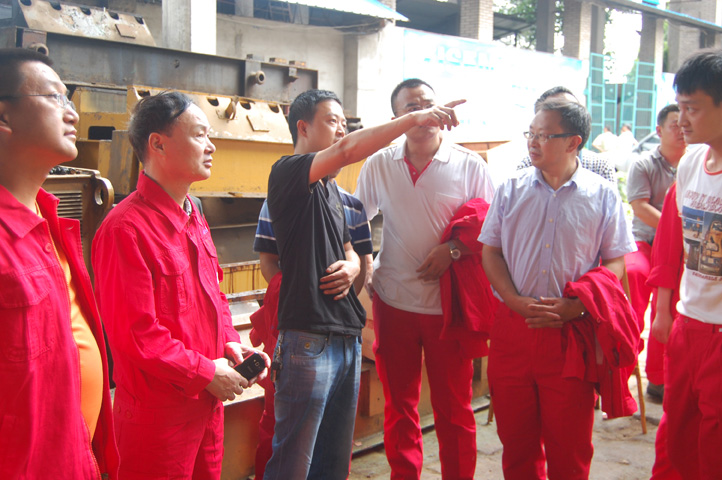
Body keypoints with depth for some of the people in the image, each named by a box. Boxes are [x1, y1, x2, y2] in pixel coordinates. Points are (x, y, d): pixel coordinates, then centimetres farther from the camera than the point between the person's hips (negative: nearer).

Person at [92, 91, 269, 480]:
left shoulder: (192, 217, 10)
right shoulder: (126, 228, -21)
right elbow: (135, 335, -23)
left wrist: (230, 343, 2)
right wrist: (206, 372, -16)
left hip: (207, 401, 9)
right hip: (158, 414, -8)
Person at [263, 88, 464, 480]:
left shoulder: (331, 189, 20)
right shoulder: (288, 172, -7)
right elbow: (347, 150, -25)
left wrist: (352, 266, 3)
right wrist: (414, 118, -26)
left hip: (347, 337, 8)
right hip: (308, 340, -8)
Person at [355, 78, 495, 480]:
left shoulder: (469, 165, -2)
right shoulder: (379, 165, 5)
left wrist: (453, 249, -15)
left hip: (448, 303, -2)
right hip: (393, 301, 3)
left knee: (454, 408, 7)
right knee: (399, 406, 14)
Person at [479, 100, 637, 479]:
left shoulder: (603, 196, 0)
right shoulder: (511, 190, 5)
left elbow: (615, 264, 1)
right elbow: (490, 252, 6)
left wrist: (571, 308, -14)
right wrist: (518, 302, -10)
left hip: (573, 332, -2)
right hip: (513, 327, 2)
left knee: (570, 444, 7)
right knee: (515, 437, 12)